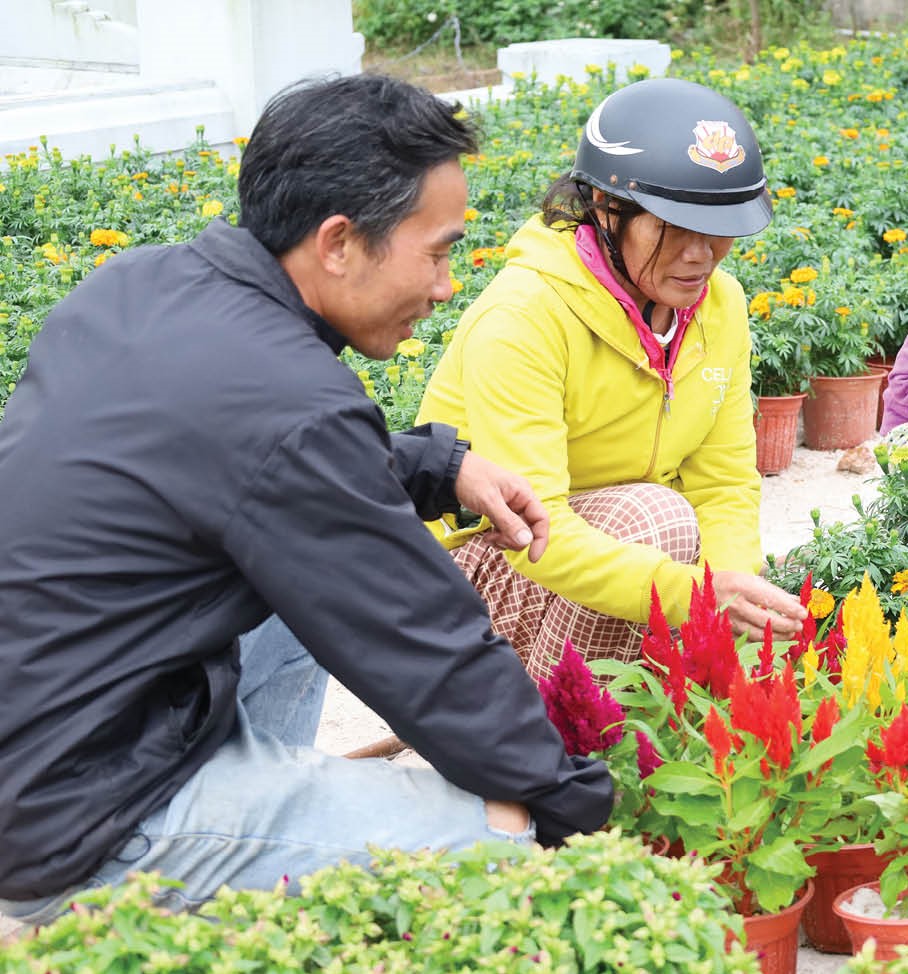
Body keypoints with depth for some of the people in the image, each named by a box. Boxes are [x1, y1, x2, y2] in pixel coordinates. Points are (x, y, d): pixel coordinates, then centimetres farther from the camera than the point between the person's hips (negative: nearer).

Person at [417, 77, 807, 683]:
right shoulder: (523, 317, -27)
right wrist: (693, 593, -45)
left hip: (613, 538, 7)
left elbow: (724, 484, -3)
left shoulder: (721, 307, -4)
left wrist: (739, 583, -25)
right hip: (474, 555, -7)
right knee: (655, 513, -32)